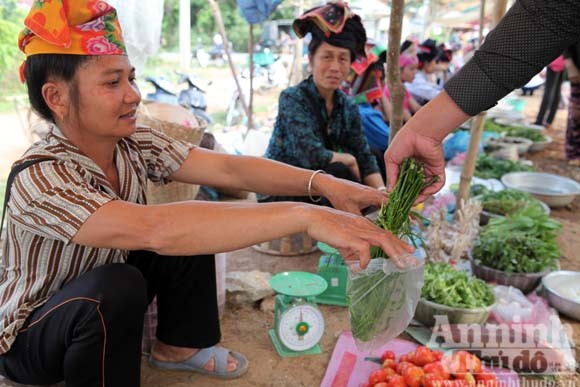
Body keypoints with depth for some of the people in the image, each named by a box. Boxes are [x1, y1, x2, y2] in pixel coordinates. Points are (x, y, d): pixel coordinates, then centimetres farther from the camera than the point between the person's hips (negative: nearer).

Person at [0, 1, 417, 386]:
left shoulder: (134, 143, -14)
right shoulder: (39, 180, -34)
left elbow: (228, 168, -21)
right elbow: (153, 229, -50)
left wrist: (320, 183, -37)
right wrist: (305, 216, -54)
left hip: (102, 301, 7)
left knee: (193, 229, -11)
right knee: (118, 288, -37)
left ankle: (178, 346, 9)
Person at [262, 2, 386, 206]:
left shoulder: (349, 107, 1)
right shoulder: (292, 99, -17)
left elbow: (365, 159, -4)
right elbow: (313, 156, -29)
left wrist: (382, 191, -21)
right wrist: (348, 160, -13)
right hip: (278, 195, -5)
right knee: (338, 172, -27)